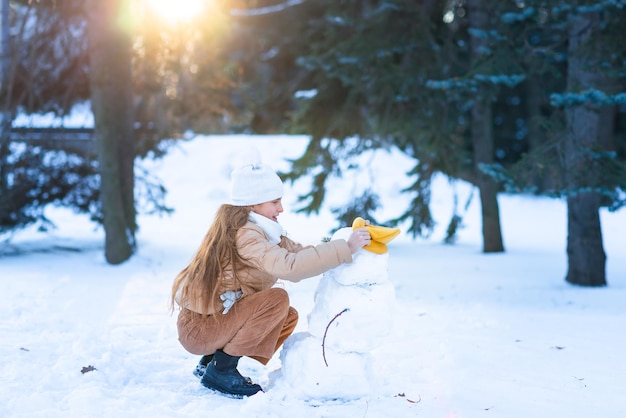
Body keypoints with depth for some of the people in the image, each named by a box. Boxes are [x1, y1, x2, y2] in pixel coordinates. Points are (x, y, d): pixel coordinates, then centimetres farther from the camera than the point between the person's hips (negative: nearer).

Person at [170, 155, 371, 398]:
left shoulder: (258, 231, 7)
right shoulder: (244, 234, -23)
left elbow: (296, 252, 1)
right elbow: (290, 266, -37)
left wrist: (347, 245, -10)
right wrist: (345, 249, -33)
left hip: (214, 318, 10)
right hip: (198, 330, -10)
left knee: (289, 318, 11)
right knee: (277, 300, -21)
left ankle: (211, 362, 12)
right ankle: (221, 369, -10)